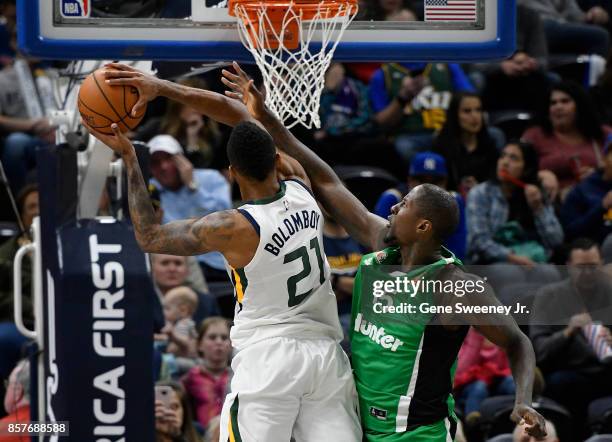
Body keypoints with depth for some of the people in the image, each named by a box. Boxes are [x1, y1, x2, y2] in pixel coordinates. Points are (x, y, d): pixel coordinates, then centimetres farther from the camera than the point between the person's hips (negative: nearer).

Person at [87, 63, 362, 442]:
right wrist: (164, 88, 5)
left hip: (267, 359, -5)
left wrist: (128, 158, 4)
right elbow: (239, 114, 7)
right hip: (327, 354, 5)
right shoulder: (300, 188, -1)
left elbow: (149, 236, 1)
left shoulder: (234, 229, -15)